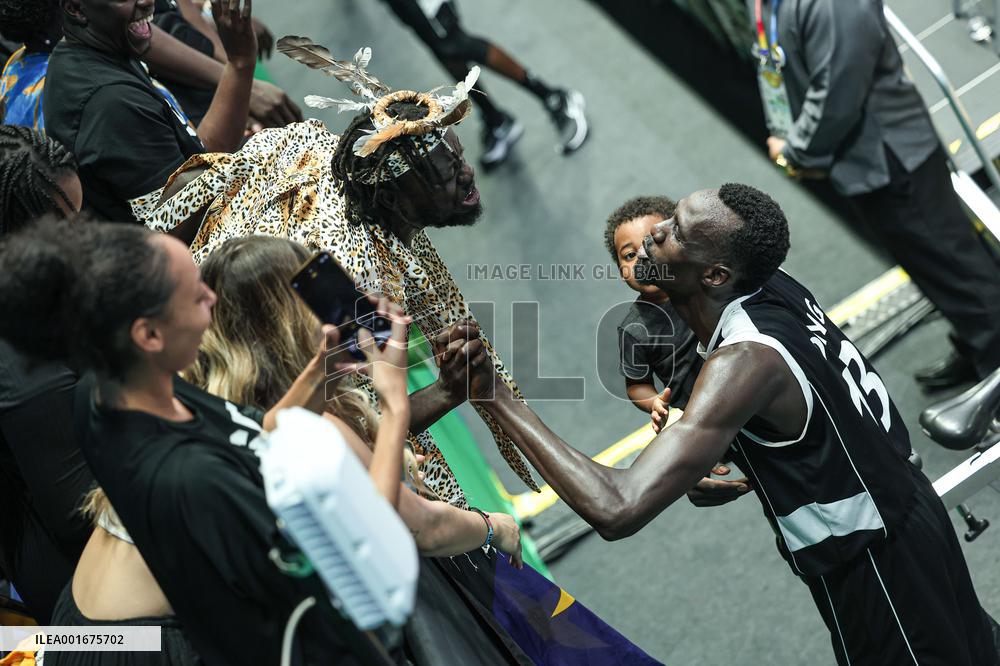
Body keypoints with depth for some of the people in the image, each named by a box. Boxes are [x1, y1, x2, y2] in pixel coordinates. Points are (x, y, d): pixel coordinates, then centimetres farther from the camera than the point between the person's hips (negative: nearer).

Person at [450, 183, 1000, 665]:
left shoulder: (743, 363, -37)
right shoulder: (772, 285, -11)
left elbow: (618, 510, -44)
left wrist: (499, 399, -40)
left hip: (870, 562, -8)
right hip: (901, 512, 8)